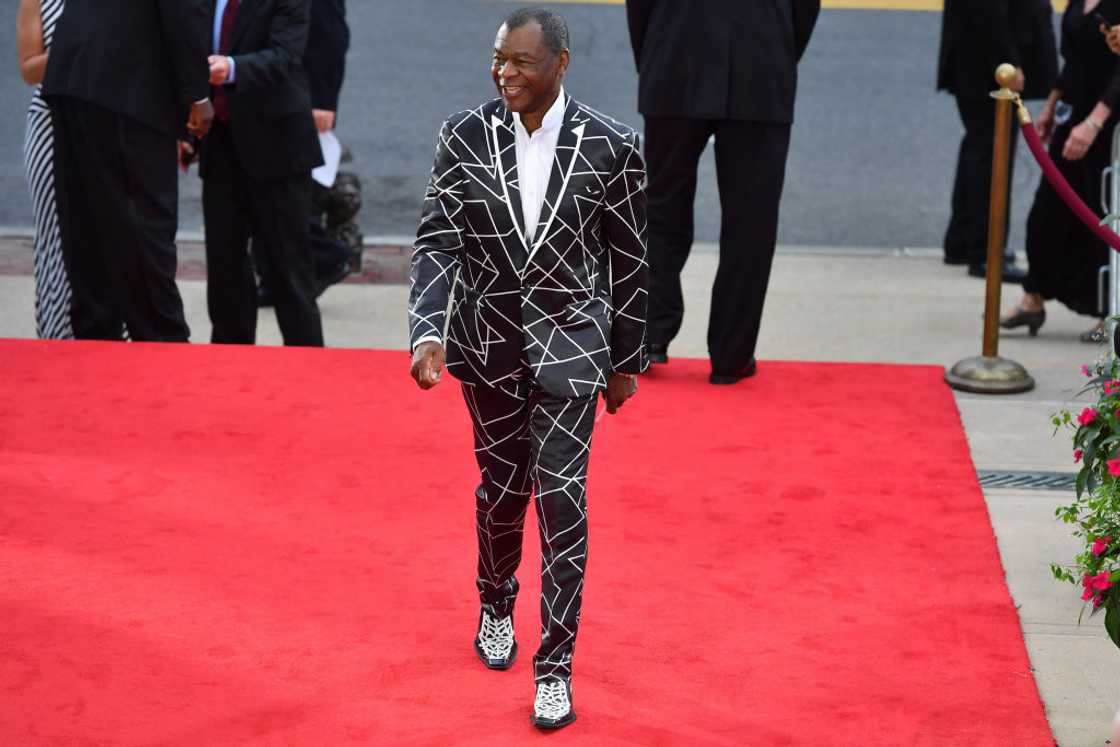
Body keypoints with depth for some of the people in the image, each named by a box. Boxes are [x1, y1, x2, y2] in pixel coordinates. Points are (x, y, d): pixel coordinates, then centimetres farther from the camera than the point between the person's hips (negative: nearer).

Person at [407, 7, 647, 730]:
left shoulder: (610, 146, -9)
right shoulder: (465, 136, -5)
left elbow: (629, 261, -1)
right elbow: (437, 241, -6)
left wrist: (627, 362, 5)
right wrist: (427, 332, -20)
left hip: (569, 347, -2)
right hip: (488, 345, 2)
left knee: (561, 499, -6)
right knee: (501, 486, 16)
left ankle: (555, 665, 2)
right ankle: (496, 604, 44)